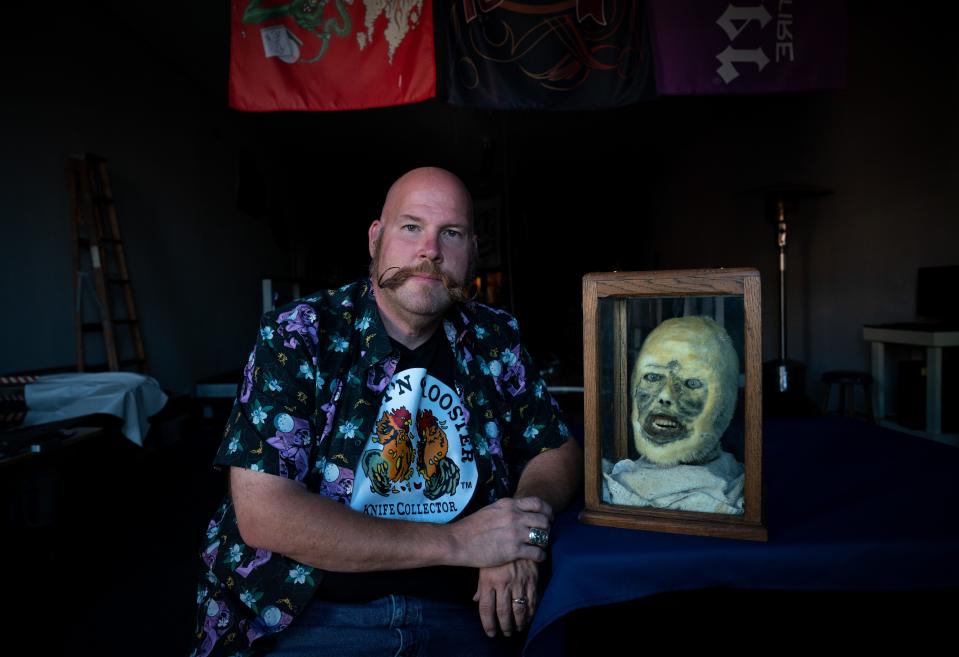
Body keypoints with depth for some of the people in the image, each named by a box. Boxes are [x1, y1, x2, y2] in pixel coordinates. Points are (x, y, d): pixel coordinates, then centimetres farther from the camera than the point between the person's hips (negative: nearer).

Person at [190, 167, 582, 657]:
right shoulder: (295, 337, -8)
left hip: (461, 613, 3)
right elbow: (261, 513, -15)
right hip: (310, 614, -2)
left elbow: (558, 451, 10)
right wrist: (454, 542, -19)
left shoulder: (494, 339, 3)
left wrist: (516, 536, -13)